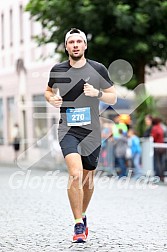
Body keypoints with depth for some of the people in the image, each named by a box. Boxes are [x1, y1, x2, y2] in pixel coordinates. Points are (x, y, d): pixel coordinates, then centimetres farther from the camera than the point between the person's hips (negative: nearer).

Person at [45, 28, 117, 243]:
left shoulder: (98, 69, 0)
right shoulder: (57, 70, 2)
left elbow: (113, 98, 4)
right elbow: (48, 91, 20)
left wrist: (98, 93, -16)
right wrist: (51, 99, -3)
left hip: (91, 131, 2)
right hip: (68, 130, -1)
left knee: (87, 179, 13)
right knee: (75, 174, -21)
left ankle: (82, 215, 38)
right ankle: (78, 225, -13)